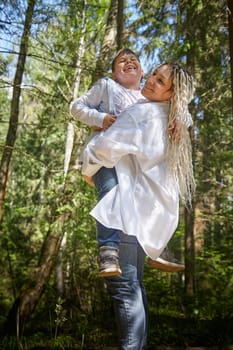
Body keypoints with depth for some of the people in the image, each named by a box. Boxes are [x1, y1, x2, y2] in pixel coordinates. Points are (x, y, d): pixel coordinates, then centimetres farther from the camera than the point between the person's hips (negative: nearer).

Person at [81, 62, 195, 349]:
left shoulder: (144, 112, -8)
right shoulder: (171, 121, 19)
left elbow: (106, 145, -14)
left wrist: (88, 169, 5)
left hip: (130, 206, -10)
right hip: (148, 207, 10)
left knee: (122, 283, -14)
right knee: (132, 282, 14)